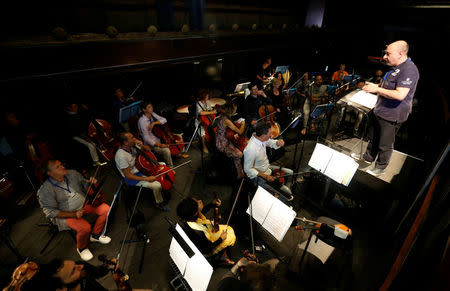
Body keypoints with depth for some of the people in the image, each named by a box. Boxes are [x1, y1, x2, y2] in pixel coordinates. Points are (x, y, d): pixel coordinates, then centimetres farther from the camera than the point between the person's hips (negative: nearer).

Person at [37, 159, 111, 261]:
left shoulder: (72, 173, -5)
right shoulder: (45, 190, -18)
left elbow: (83, 183, 14)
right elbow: (50, 212, -15)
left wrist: (90, 182, -11)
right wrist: (73, 215, -24)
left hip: (84, 204, 5)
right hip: (66, 214, -5)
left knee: (106, 209, -13)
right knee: (85, 227, -28)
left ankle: (95, 235, 11)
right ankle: (81, 248, 6)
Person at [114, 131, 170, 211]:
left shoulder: (132, 145, -11)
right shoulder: (121, 156, -31)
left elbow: (148, 149, 3)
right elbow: (128, 175, -27)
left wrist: (142, 146, -21)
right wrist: (146, 179, -28)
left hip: (140, 167, 9)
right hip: (133, 177, -8)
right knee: (157, 185, -23)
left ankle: (162, 190, 25)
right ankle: (159, 204, 6)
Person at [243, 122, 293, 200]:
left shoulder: (260, 138, -13)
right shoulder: (250, 149, -36)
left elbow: (271, 143, 8)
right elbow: (248, 169, -25)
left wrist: (278, 143, -16)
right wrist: (265, 176, -24)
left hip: (268, 167, 9)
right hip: (258, 177, -8)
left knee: (290, 173, 13)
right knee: (286, 192, -12)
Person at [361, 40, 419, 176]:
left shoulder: (409, 70, -21)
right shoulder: (395, 68, 12)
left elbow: (400, 95, -30)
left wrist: (377, 89, -23)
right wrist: (373, 86, 11)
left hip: (391, 117, -10)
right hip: (380, 112, 10)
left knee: (385, 144, 5)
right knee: (373, 138, 22)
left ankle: (380, 167, 22)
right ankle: (368, 158, 40)